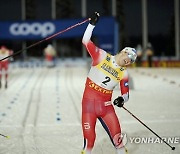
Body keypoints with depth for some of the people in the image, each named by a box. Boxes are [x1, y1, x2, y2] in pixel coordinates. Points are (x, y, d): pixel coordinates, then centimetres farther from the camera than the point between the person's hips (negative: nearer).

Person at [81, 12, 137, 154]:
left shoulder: (123, 73, 5)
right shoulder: (102, 56, -3)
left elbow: (126, 94, 5)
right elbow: (86, 41, -9)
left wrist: (122, 99, -17)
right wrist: (92, 24, -17)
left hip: (106, 105, 3)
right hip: (89, 101, -3)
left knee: (117, 136, -1)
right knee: (89, 138, -6)